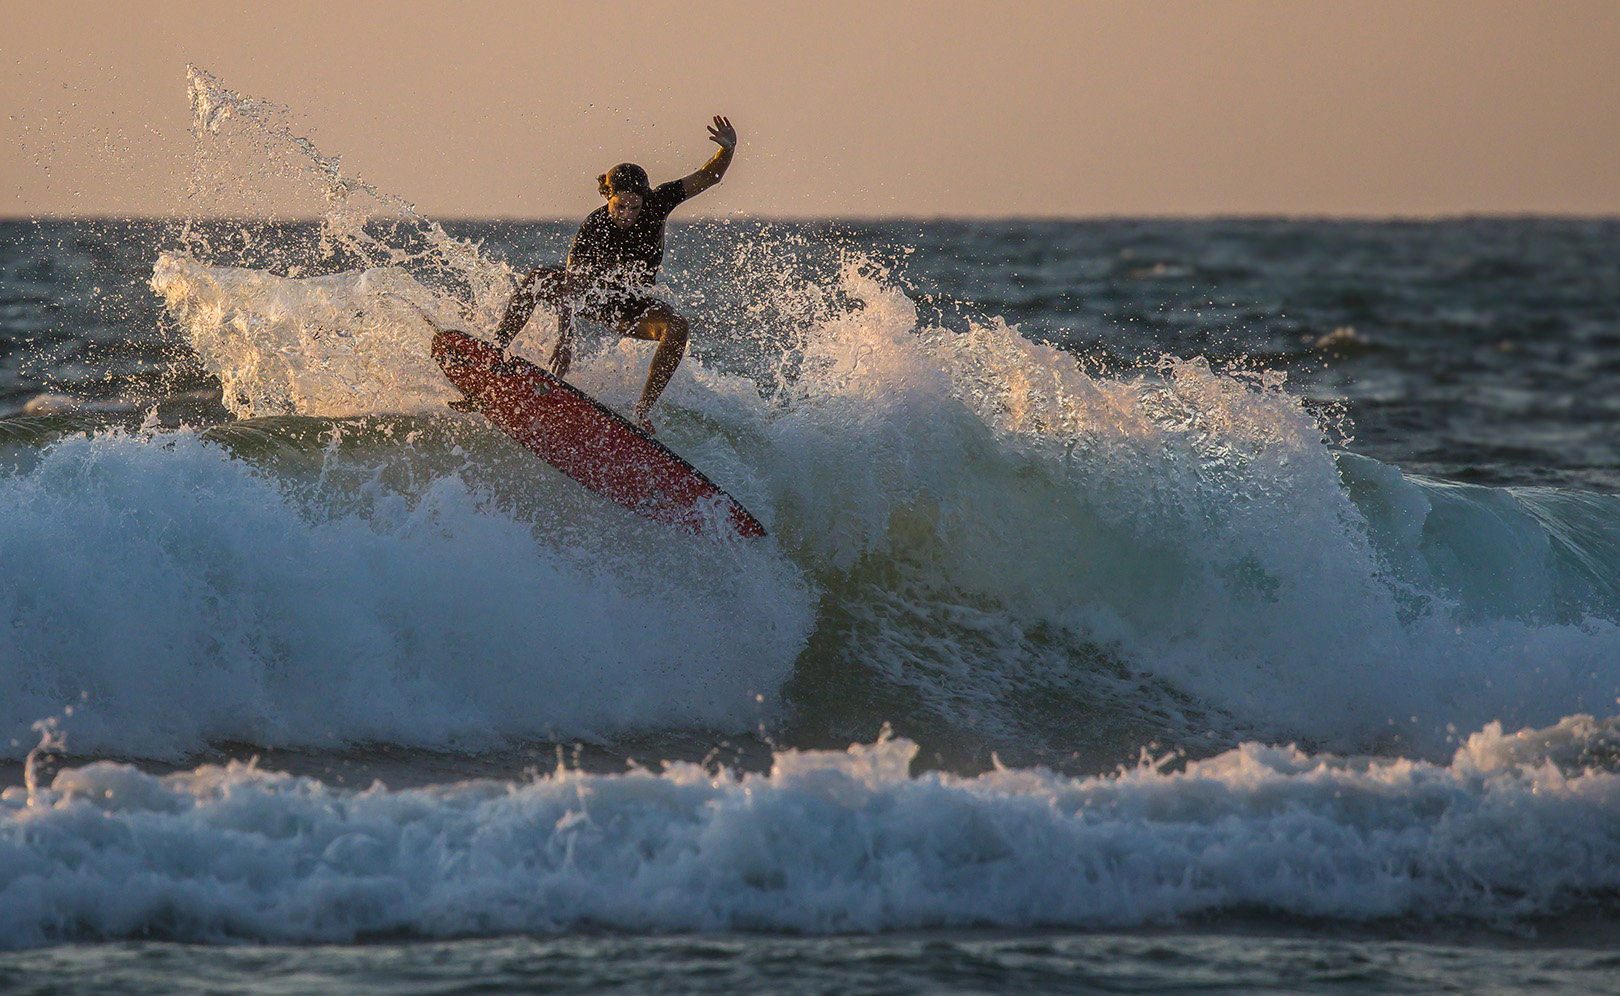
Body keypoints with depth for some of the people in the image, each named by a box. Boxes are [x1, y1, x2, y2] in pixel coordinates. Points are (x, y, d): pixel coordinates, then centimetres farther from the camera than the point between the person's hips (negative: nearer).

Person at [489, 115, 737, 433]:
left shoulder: (656, 202, -20)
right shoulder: (591, 230, -28)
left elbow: (707, 177, -17)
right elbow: (571, 287, -32)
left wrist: (728, 149, -38)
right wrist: (564, 338, -42)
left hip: (630, 306, 2)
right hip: (590, 290, -2)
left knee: (677, 327, -29)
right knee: (537, 279, -32)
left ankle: (643, 410, -28)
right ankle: (496, 351, -28)